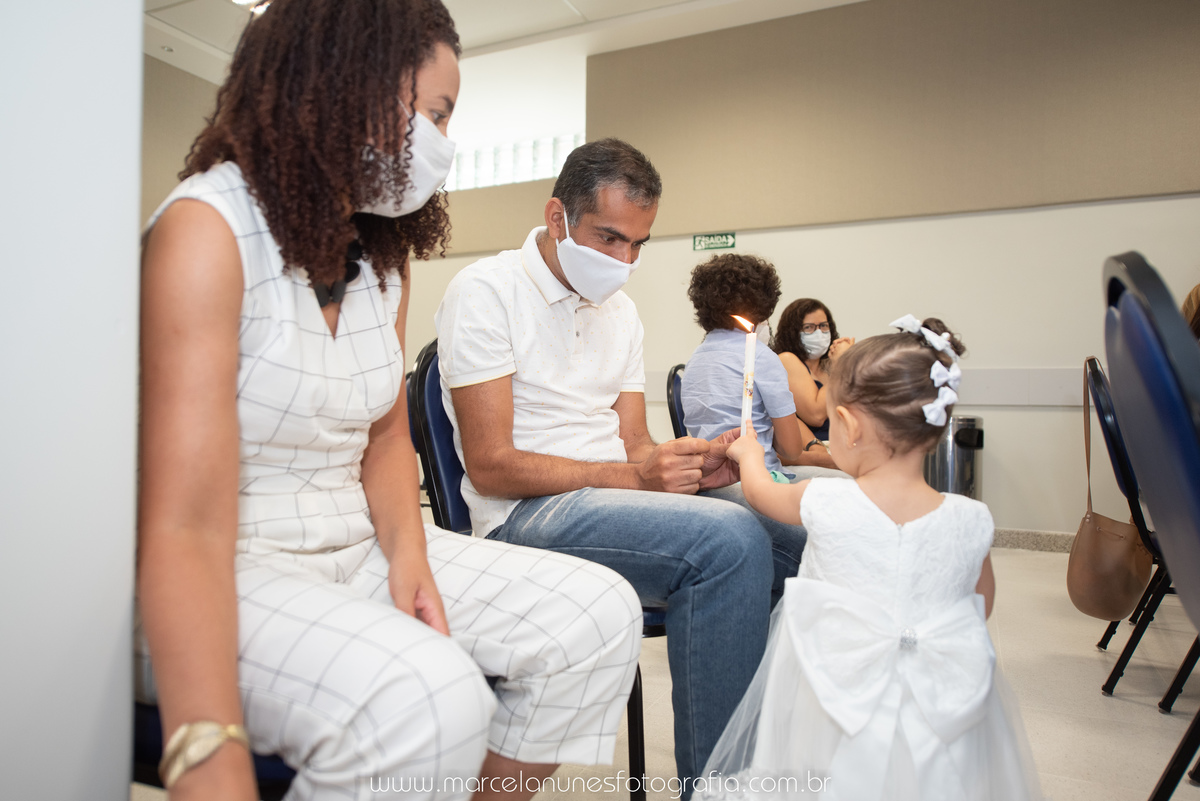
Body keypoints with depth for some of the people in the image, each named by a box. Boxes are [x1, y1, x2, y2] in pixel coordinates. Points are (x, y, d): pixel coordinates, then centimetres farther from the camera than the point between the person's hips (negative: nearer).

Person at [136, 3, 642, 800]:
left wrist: (408, 554, -8)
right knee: (424, 699, -35)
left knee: (600, 614, -9)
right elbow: (183, 529, -25)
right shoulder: (206, 228, -16)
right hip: (232, 573, -7)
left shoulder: (381, 255, 7)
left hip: (357, 549, 7)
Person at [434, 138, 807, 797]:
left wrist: (692, 465, -12)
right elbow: (492, 466, -14)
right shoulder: (486, 291, -7)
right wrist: (632, 477, -22)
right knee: (728, 539, -30)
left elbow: (635, 444, 11)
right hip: (522, 516, -7)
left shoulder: (620, 309, 16)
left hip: (621, 497, 7)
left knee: (803, 532, -12)